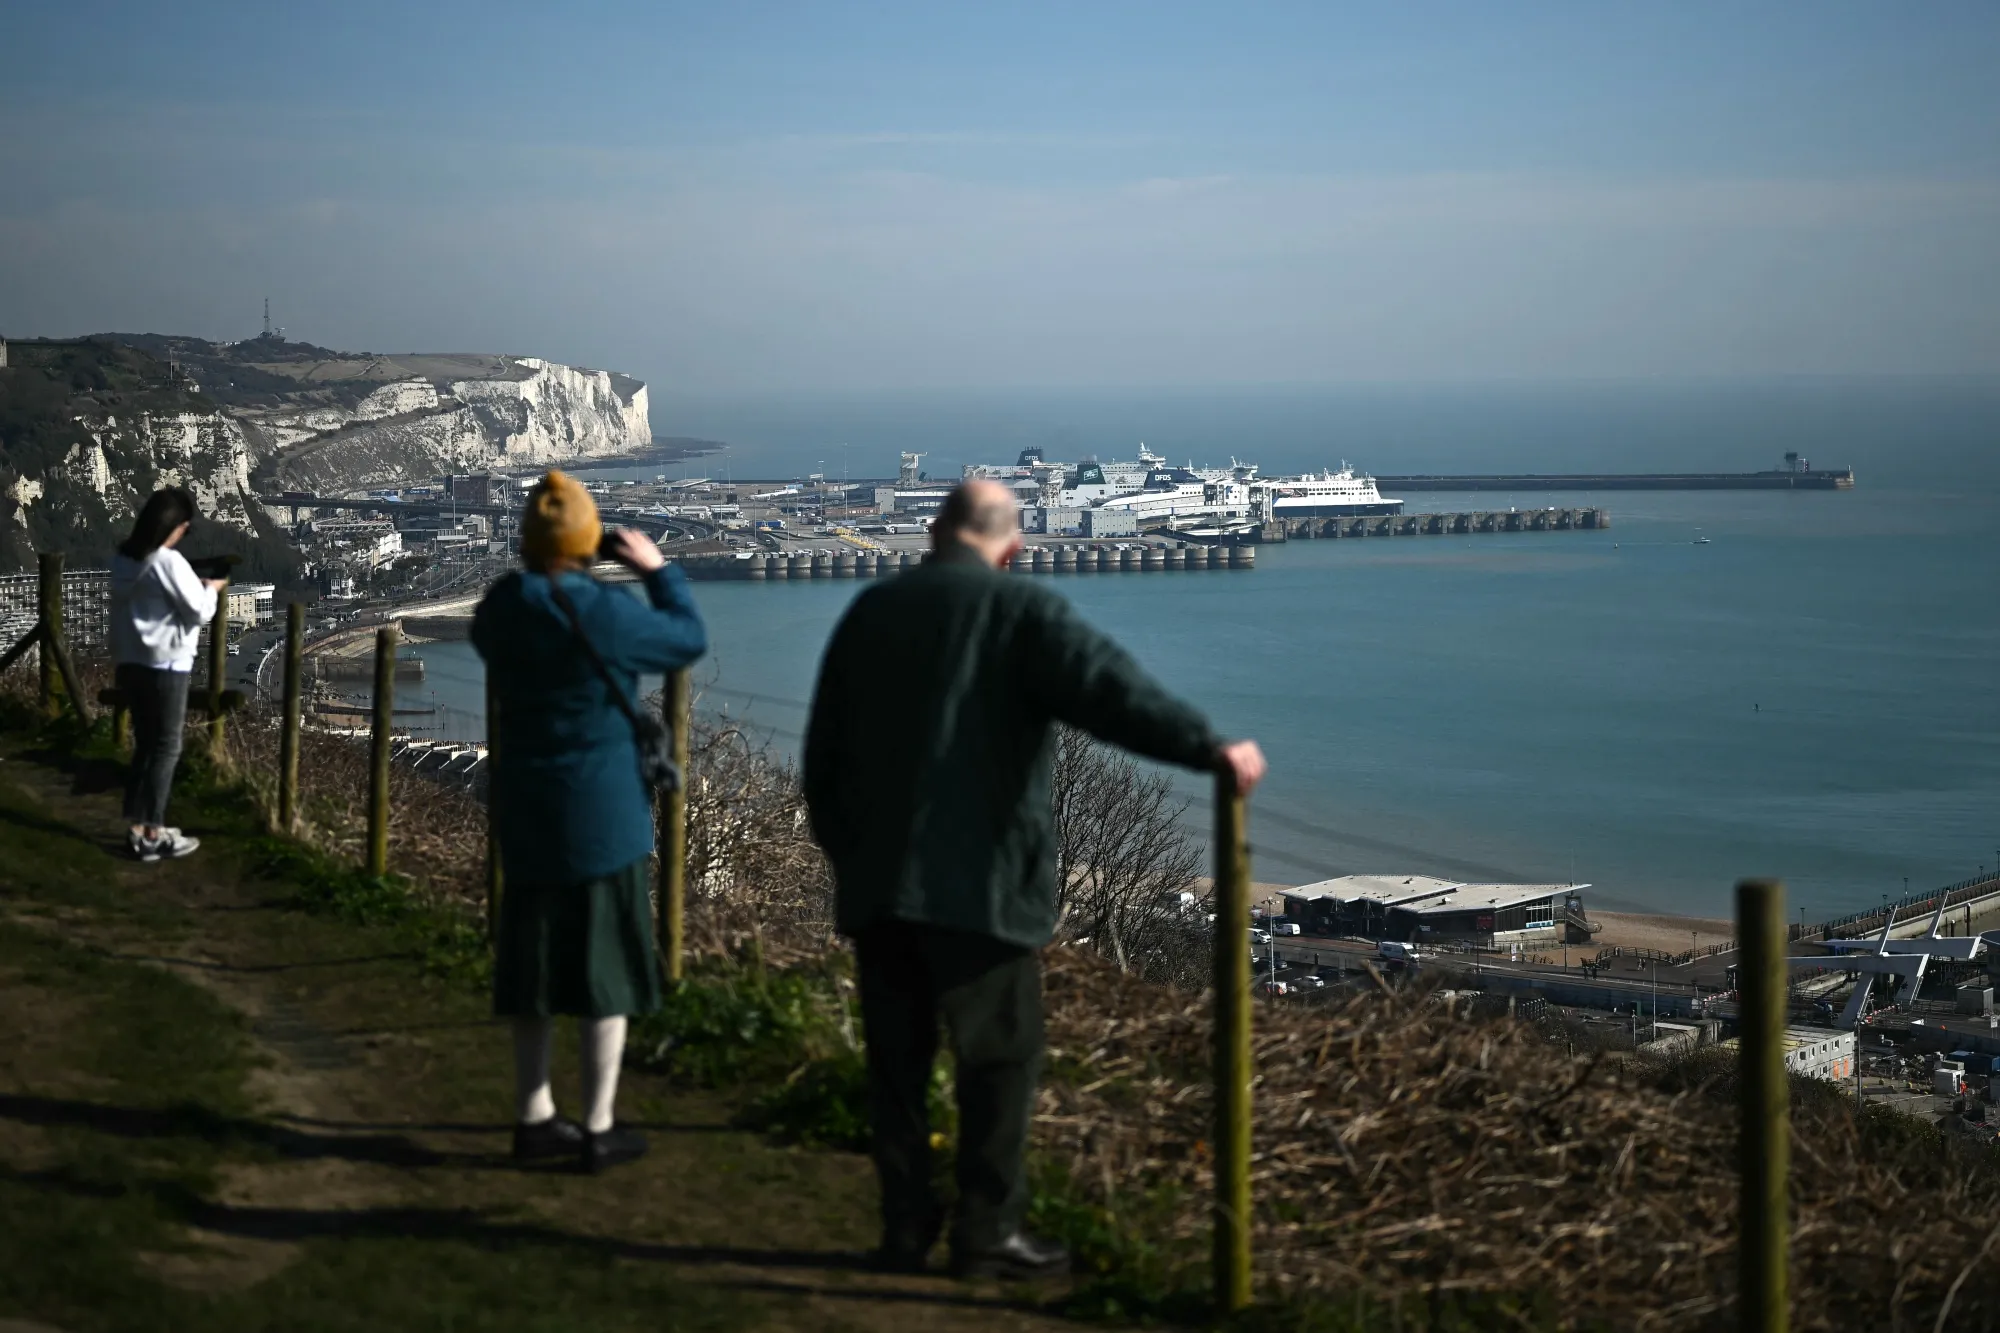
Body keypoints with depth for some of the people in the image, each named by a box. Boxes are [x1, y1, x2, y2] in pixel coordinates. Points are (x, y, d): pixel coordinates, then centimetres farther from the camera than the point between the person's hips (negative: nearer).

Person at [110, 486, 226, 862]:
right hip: (165, 666, -8)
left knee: (144, 745, 15)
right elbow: (199, 611, -13)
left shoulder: (123, 560, 7)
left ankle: (137, 829, 16)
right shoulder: (169, 562, -17)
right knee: (167, 748, 1)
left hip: (131, 662, 8)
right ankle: (154, 835, 2)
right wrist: (211, 589, 5)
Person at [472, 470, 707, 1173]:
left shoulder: (500, 607, -2)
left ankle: (534, 1116, 20)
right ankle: (599, 1129, 6)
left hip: (525, 809, 6)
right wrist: (658, 570, 8)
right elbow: (689, 639, -4)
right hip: (601, 811, -6)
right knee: (605, 968, 2)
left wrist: (551, 575, 17)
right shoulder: (606, 613, -19)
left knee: (532, 960, 13)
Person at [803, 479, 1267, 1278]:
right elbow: (1107, 687, -21)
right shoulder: (1019, 612, -5)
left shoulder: (870, 612, 11)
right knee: (1001, 1060, 4)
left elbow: (823, 754, 16)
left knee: (897, 1060, 12)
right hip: (977, 885, -5)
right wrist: (1209, 748, -26)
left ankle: (904, 1230, 16)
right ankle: (987, 1235, 7)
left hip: (875, 884, 5)